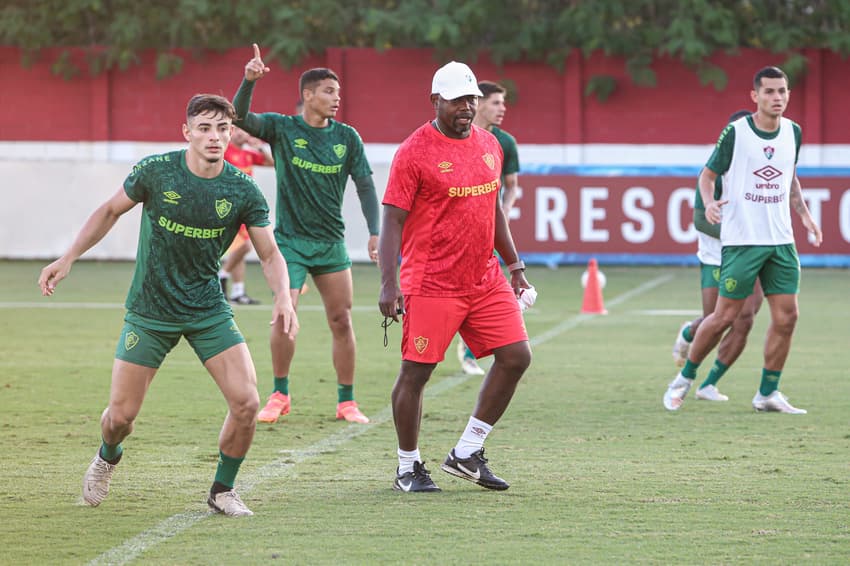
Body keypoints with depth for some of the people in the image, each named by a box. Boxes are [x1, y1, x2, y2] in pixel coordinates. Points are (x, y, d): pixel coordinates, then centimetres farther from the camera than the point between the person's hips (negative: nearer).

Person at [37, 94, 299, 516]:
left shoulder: (243, 191, -9)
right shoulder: (156, 172, -12)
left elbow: (270, 255, -2)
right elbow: (111, 211, 5)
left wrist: (282, 299, -21)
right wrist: (68, 259, 1)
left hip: (209, 311, 1)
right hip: (149, 311, -1)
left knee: (246, 403, -14)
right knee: (120, 415, -3)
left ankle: (222, 490, 10)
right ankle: (107, 458, 36)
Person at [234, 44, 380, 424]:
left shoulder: (347, 137, 4)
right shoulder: (281, 128, -2)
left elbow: (365, 185, 5)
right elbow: (241, 118, -16)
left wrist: (375, 232, -5)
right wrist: (250, 81, -33)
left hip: (331, 243, 2)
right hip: (290, 240, -2)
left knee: (341, 321, 1)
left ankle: (346, 401, 11)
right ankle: (280, 396, 3)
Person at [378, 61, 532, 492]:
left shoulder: (489, 145, 11)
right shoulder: (414, 152, -9)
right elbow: (392, 221, -10)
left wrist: (514, 265, 21)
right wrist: (389, 284, -17)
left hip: (486, 279, 7)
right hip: (431, 286, -7)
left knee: (516, 357, 1)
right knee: (416, 372, -2)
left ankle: (466, 454, 11)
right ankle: (408, 468, 13)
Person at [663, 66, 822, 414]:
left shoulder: (792, 132, 7)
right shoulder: (736, 132, -8)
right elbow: (708, 174, 1)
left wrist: (804, 214, 14)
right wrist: (709, 202, -18)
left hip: (780, 241, 5)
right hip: (741, 239, -5)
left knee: (786, 315, -2)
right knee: (725, 315, -4)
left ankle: (768, 393, 10)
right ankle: (685, 378, 16)